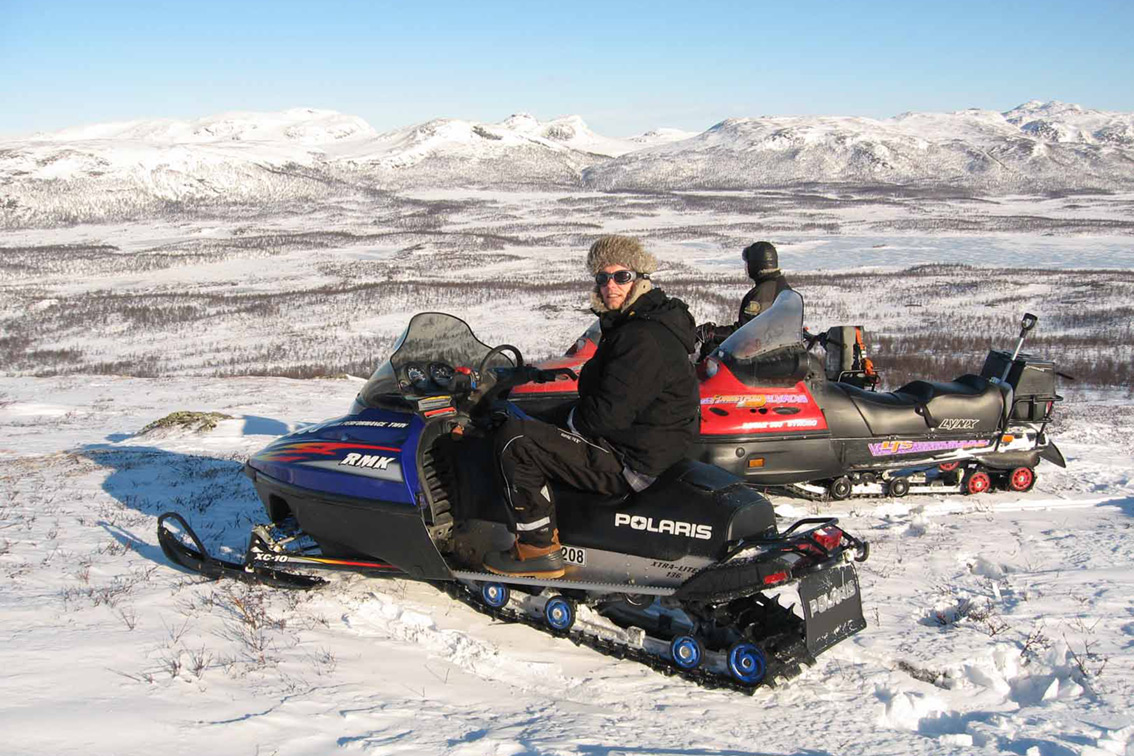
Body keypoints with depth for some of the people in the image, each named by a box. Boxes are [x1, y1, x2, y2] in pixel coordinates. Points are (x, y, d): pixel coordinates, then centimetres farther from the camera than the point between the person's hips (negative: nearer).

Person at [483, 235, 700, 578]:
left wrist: (572, 420, -8)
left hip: (631, 465, -11)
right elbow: (601, 388, 20)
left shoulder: (644, 339, -23)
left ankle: (539, 548, -10)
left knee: (514, 437, -17)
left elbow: (608, 413, -26)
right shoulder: (639, 323, 11)